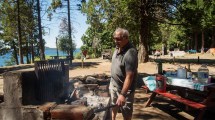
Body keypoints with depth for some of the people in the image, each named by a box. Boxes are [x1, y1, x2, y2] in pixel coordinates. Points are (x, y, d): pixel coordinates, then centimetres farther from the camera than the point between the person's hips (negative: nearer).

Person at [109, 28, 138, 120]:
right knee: (114, 106, 26)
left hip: (124, 88, -8)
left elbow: (129, 76, -31)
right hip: (113, 84, 8)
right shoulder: (117, 48, -1)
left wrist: (123, 94, -33)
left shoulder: (130, 53, -29)